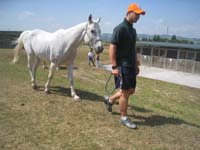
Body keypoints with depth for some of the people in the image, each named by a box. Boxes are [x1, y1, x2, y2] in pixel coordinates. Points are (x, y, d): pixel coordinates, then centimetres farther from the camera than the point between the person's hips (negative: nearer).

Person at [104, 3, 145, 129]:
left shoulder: (133, 30, 14)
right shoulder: (120, 28, -13)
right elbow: (112, 48, -18)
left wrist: (136, 65, 19)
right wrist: (114, 67, -22)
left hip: (130, 65, 9)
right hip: (122, 66, -9)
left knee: (131, 90, 15)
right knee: (125, 92, -1)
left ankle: (110, 100, 33)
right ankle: (124, 118, 14)